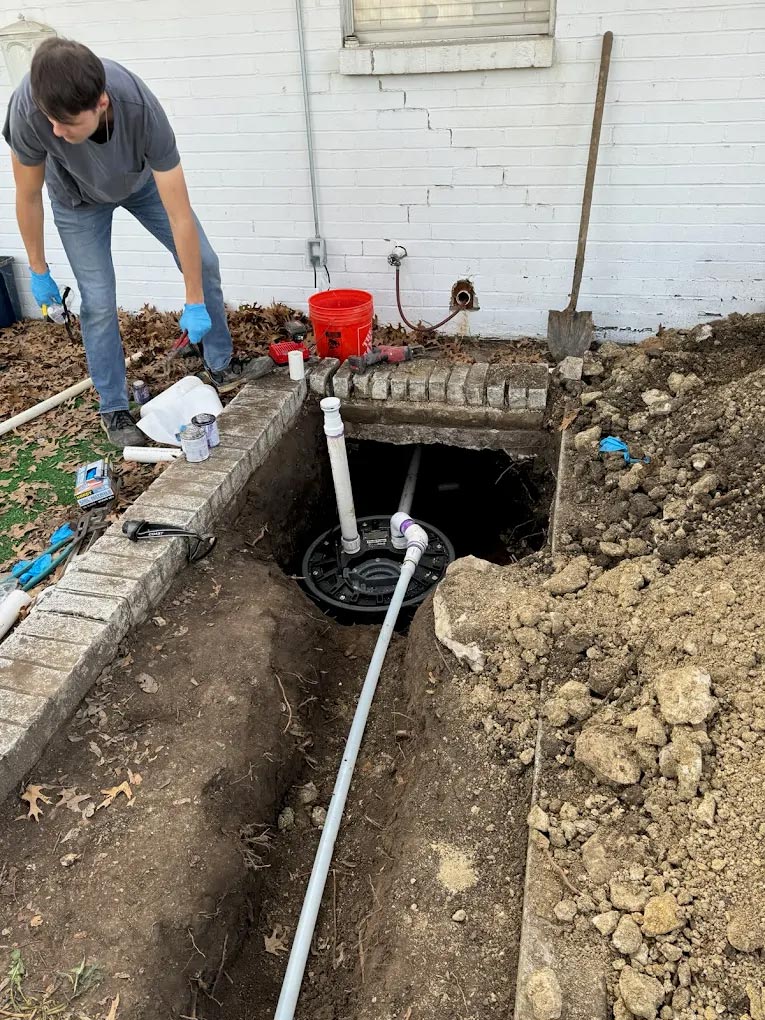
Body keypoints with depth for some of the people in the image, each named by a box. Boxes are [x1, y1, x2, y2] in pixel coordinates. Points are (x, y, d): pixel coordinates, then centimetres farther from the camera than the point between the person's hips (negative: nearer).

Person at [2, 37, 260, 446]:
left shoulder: (143, 111, -41)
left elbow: (180, 217, -37)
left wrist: (194, 304, -33)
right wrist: (38, 271, -11)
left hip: (141, 182, 1)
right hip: (79, 199, -1)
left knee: (203, 262, -4)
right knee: (98, 301, -7)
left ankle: (221, 365, 15)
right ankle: (114, 409, 8)